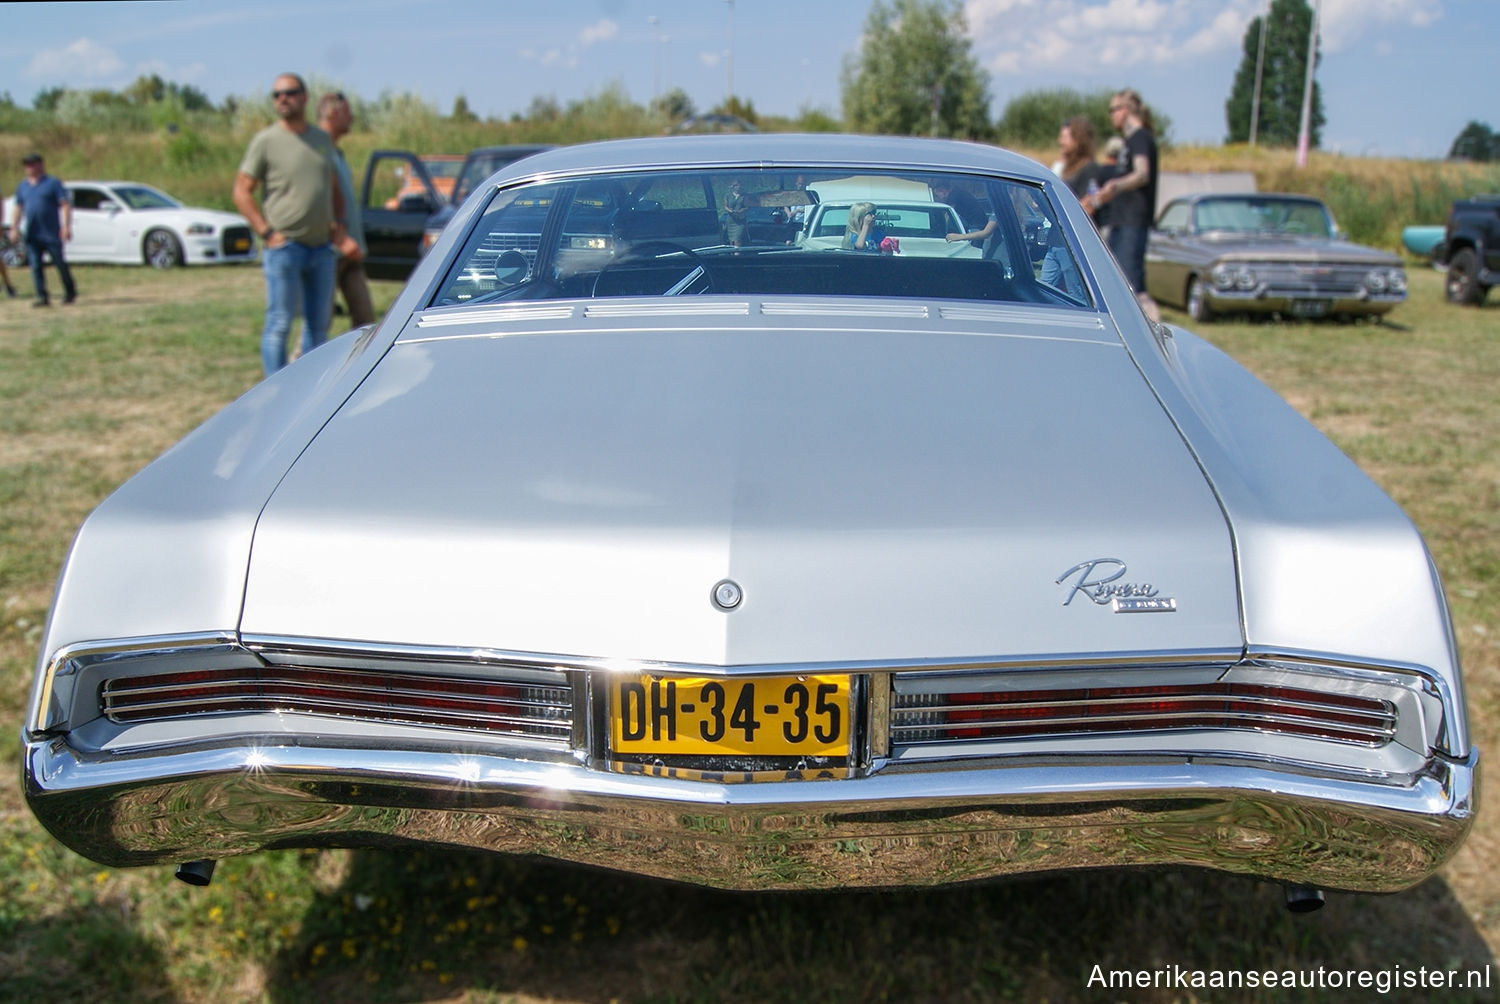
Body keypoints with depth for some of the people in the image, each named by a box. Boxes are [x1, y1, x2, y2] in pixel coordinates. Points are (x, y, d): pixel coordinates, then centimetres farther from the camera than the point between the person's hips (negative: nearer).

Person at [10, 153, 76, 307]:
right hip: (32, 235, 5)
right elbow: (19, 208, 20)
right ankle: (42, 296, -1)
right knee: (35, 266, -1)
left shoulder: (53, 183, 0)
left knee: (60, 263, 0)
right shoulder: (22, 186, 16)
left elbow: (65, 205, -6)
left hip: (52, 234, -5)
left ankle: (70, 293, 15)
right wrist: (14, 228, 11)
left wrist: (66, 226, -16)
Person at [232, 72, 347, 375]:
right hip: (284, 246, -5)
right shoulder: (265, 140, -2)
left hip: (322, 248, 5)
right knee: (279, 324, -6)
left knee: (318, 325, 9)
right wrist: (267, 232, -13)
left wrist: (337, 222, 6)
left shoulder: (323, 139, 14)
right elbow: (241, 191, -3)